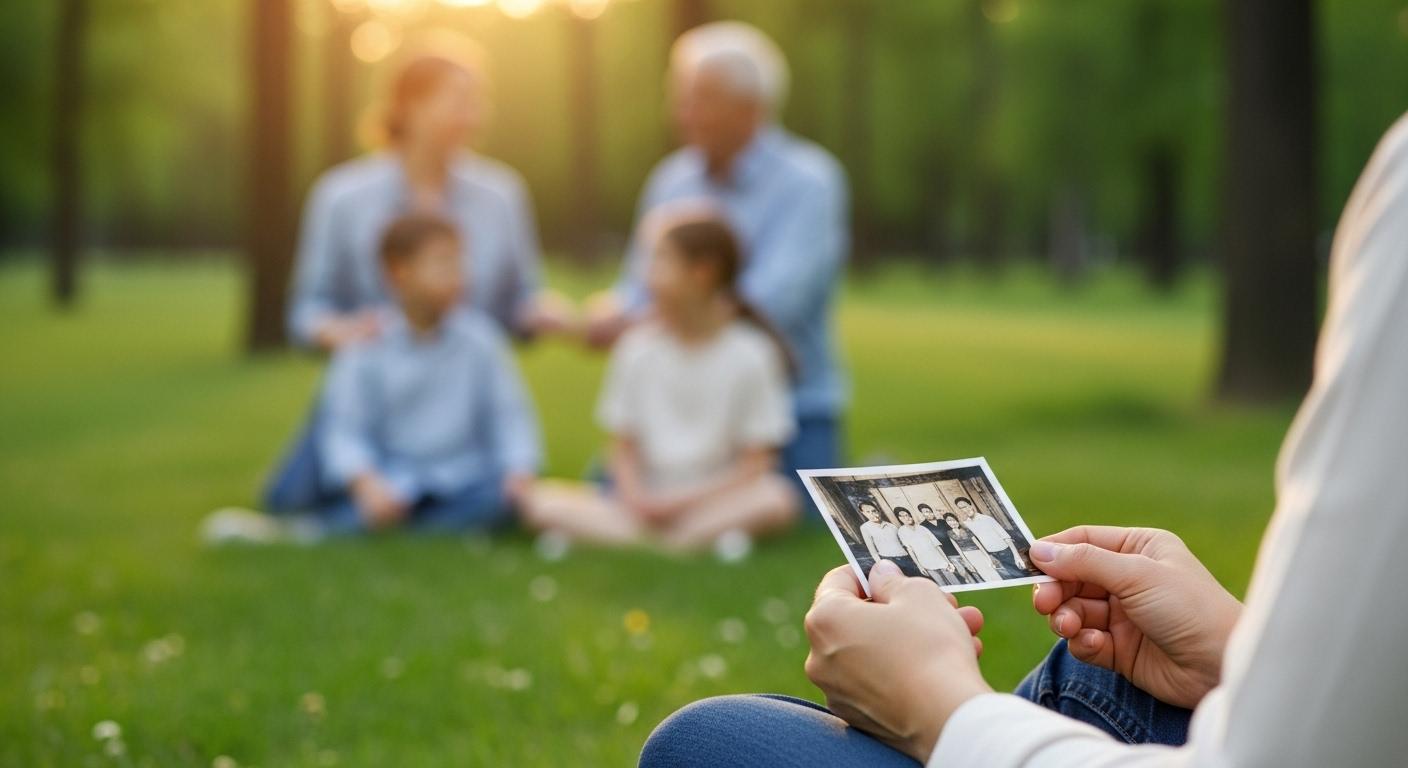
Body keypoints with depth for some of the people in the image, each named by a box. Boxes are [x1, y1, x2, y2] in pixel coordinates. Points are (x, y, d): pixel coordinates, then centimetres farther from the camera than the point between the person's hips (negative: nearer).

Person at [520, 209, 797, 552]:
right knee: (542, 501, -19)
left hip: (717, 500, -2)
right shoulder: (636, 349, 4)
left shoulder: (750, 354, -5)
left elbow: (757, 463, -5)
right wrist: (636, 497, -13)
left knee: (777, 501, -34)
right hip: (647, 501, 2)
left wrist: (689, 499, -15)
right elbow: (624, 446, 6)